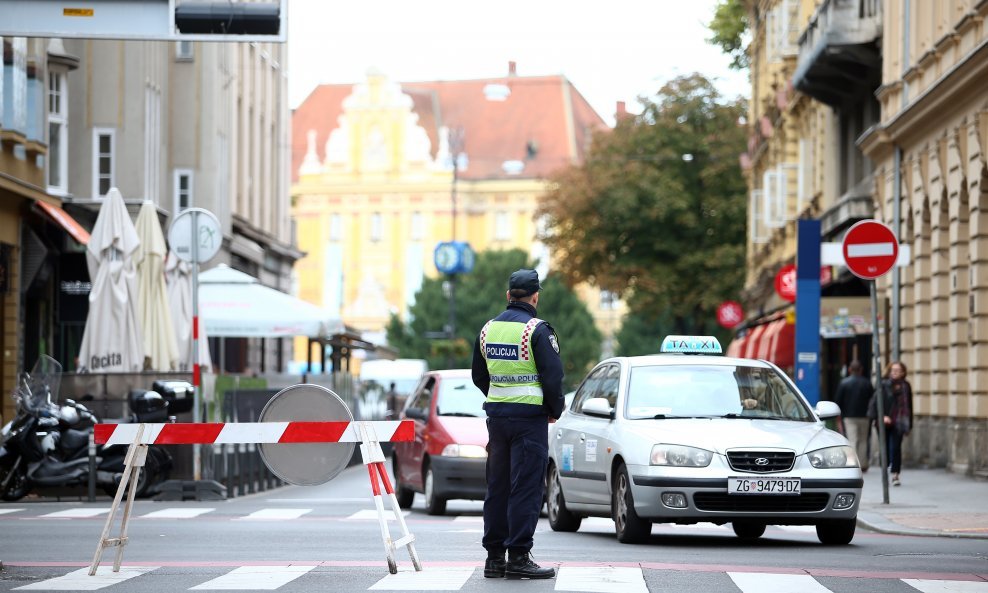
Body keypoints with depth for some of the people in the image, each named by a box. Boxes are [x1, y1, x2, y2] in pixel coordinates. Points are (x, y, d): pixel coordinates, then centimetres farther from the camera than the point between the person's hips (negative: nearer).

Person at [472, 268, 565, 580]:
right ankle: (518, 557, -6)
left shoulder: (488, 329, 9)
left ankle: (494, 557, 13)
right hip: (530, 416, -6)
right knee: (526, 488, -4)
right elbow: (553, 375, -13)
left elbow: (479, 376, 17)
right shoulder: (537, 330, -11)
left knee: (497, 486, 11)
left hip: (497, 415, 6)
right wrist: (555, 410, 2)